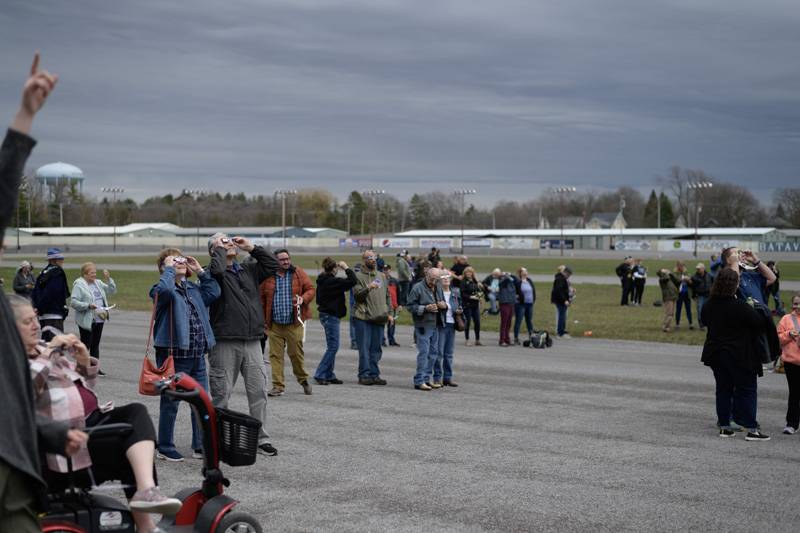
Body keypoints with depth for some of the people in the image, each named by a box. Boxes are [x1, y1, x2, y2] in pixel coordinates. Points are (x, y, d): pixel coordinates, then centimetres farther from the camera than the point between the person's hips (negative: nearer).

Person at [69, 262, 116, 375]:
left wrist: (108, 279, 1)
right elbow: (73, 302, -16)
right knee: (85, 345, -3)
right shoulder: (78, 285, -10)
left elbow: (112, 290, 16)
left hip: (99, 319, 7)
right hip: (86, 321, -7)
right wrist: (88, 305, -23)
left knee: (95, 345, 12)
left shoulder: (98, 283, 13)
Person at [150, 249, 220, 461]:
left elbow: (214, 292, 17)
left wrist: (200, 271, 11)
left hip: (197, 355, 7)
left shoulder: (193, 289, 14)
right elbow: (164, 289, -31)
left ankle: (200, 446, 21)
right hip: (173, 355, -7)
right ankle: (165, 448, 15)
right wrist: (169, 269, -16)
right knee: (170, 402, 3)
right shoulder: (163, 289, -9)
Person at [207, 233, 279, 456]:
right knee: (221, 394, 3)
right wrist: (219, 249, -9)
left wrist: (251, 248, 10)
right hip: (225, 343, -6)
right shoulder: (213, 272, -4)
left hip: (252, 342, 6)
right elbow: (217, 270, -26)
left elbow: (272, 265, 15)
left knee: (259, 391, 6)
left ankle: (261, 438, 13)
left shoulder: (249, 270, 16)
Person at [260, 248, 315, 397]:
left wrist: (303, 299, -15)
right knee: (275, 354, 1)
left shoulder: (299, 274, 4)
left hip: (294, 323, -1)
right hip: (274, 325, 1)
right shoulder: (267, 277, 3)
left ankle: (303, 380, 24)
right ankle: (278, 386, 8)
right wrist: (263, 320, 4)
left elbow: (311, 290, 6)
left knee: (296, 353, 2)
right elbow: (261, 299, 7)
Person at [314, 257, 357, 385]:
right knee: (333, 347, -5)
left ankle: (329, 375, 18)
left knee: (331, 347, 14)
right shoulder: (333, 281, -18)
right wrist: (346, 268, -12)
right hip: (331, 316, -10)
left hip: (325, 314, 10)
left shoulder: (322, 280, 9)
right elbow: (352, 281, -23)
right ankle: (320, 374, -5)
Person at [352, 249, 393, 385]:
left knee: (376, 349, 8)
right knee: (364, 347, -5)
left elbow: (387, 295, 22)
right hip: (363, 318, -5)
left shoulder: (382, 276, 16)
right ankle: (364, 375, -1)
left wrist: (388, 312, 14)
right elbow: (357, 295, -11)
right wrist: (368, 288, -26)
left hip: (379, 318, 5)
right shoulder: (359, 276, -2)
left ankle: (374, 374, 13)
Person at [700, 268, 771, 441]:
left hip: (716, 353, 6)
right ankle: (751, 429, 0)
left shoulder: (709, 305, -1)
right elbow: (759, 323, -16)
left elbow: (705, 321, 17)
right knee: (747, 389, 2)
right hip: (739, 355, -6)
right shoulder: (740, 307, -20)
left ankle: (724, 426, 16)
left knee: (723, 389, 14)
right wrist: (754, 309, 2)